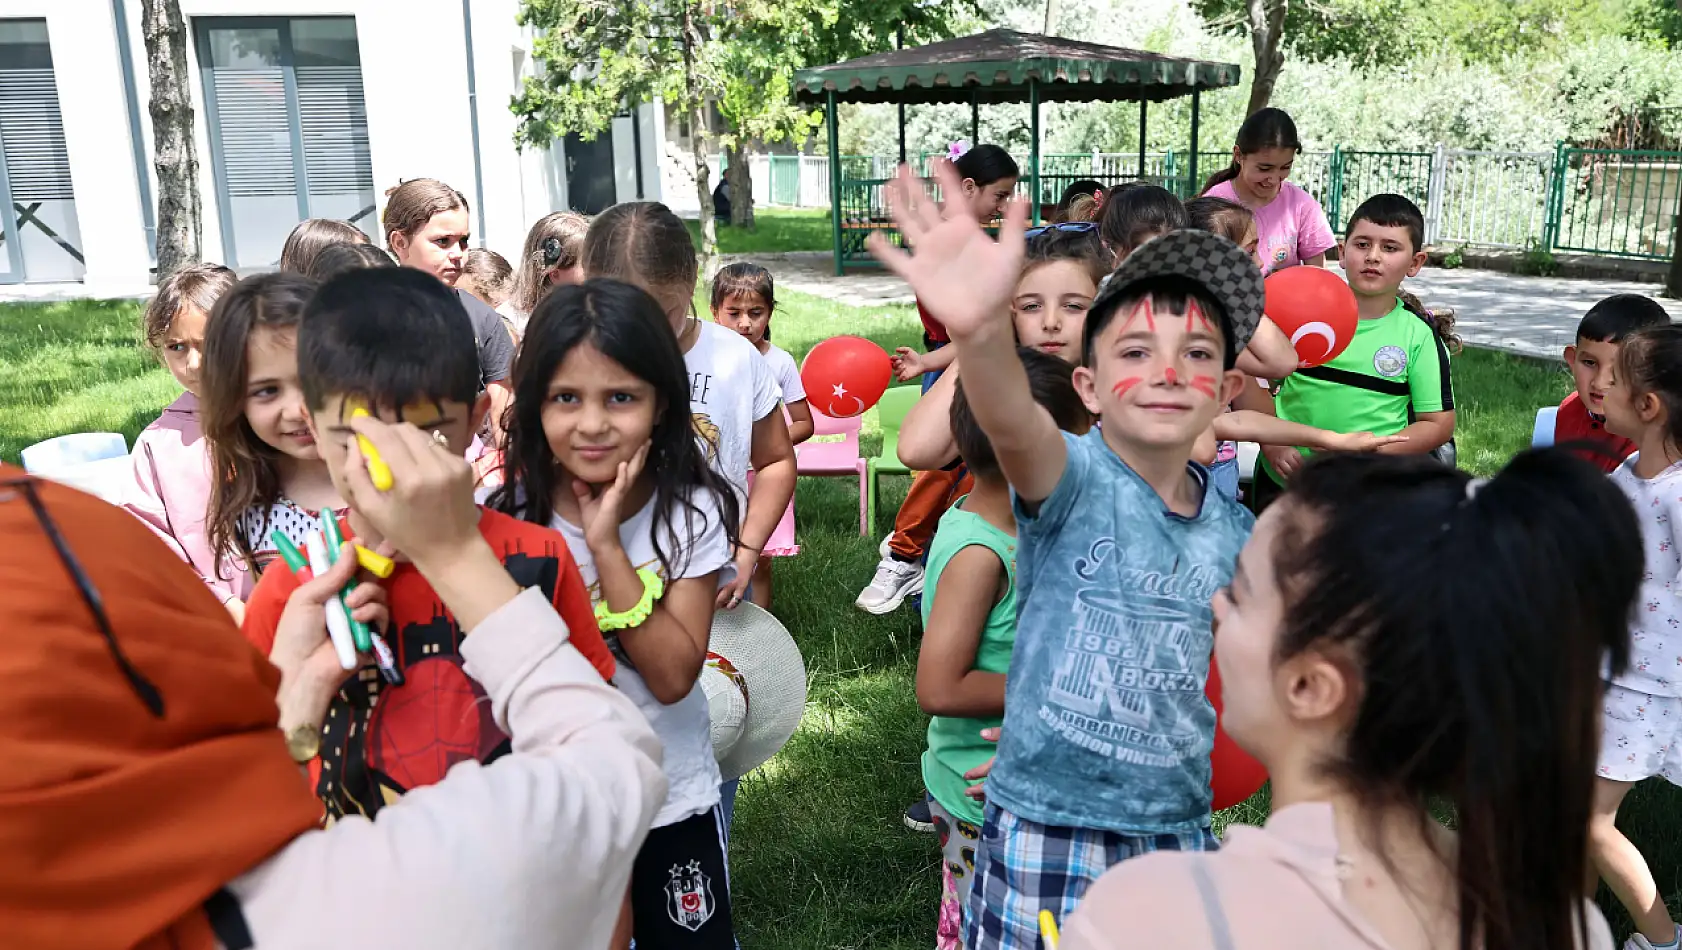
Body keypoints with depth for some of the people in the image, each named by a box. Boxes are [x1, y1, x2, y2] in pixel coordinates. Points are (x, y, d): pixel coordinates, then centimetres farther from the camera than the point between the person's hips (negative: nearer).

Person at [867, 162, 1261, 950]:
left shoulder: (1234, 531, 1)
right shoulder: (1074, 479, -15)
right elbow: (1013, 425, -40)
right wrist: (980, 331, -59)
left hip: (1179, 832, 5)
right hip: (1047, 836, -4)